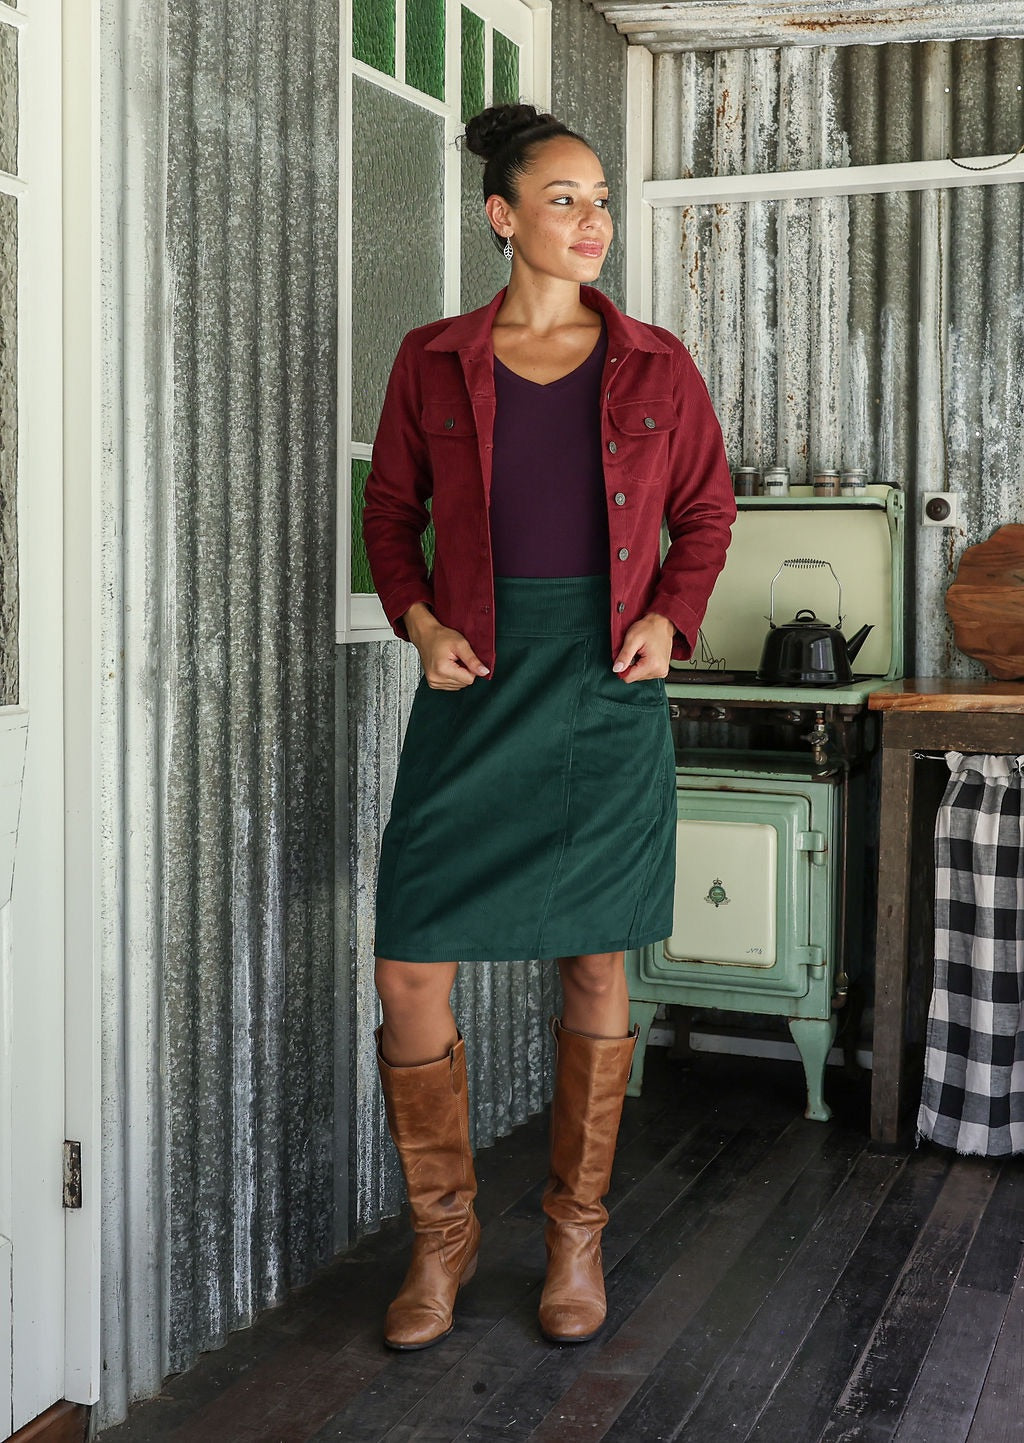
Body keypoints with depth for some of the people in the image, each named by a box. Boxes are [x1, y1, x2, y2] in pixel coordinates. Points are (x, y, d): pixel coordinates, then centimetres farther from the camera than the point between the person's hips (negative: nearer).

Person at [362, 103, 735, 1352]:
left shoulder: (656, 366, 5)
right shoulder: (433, 362, 5)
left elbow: (706, 510, 13)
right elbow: (390, 512, 11)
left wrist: (671, 618, -3)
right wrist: (418, 618, -5)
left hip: (607, 688, 0)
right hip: (475, 687, 0)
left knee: (596, 968, 6)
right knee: (408, 971, -4)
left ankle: (576, 1233, 25)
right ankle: (442, 1234, 18)